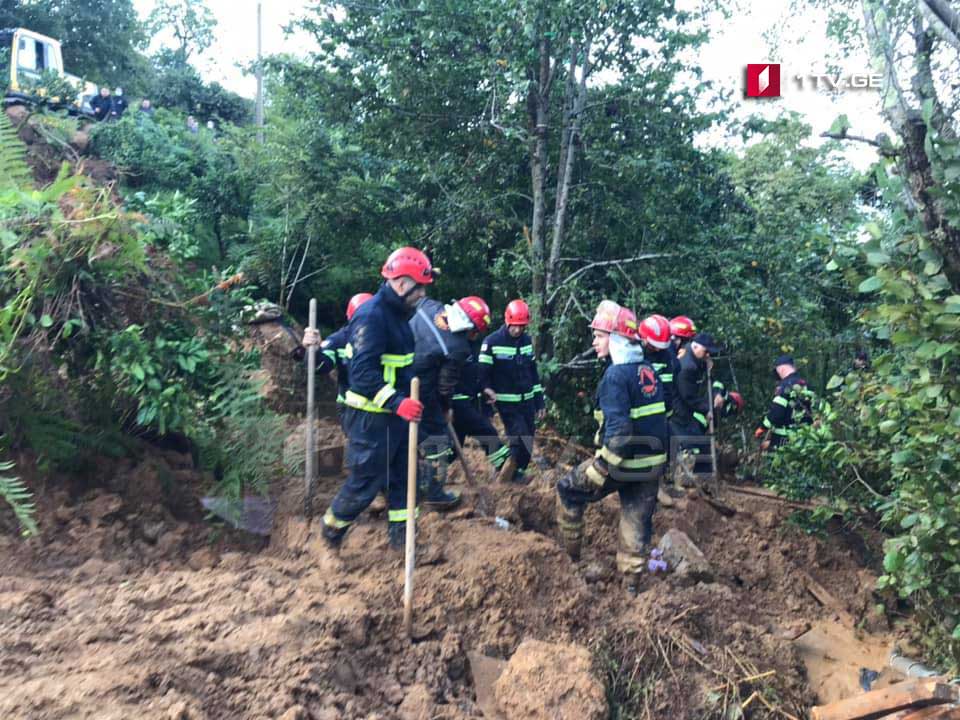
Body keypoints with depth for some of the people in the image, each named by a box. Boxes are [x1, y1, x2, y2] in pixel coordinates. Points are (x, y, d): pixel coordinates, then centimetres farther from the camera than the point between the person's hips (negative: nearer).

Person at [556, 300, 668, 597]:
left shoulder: (617, 375, -18)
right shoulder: (649, 370, 8)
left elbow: (618, 428, -27)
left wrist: (601, 468, -22)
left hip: (624, 462, -7)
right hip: (652, 464, 7)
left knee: (568, 491, 13)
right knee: (637, 521, 15)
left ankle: (572, 556, 22)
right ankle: (631, 581, 24)